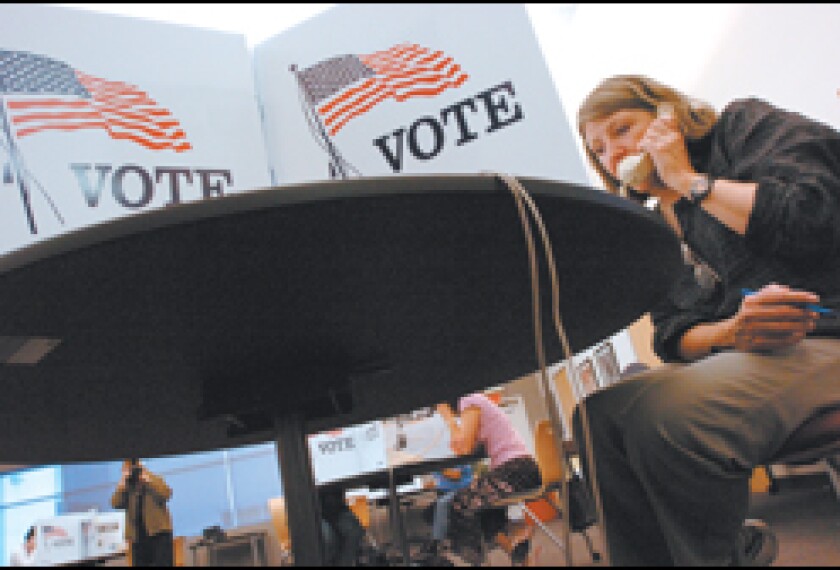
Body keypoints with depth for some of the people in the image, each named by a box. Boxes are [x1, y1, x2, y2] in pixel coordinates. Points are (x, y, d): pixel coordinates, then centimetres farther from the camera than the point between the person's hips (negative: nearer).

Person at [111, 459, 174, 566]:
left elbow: (166, 494, -16)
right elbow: (115, 504, -4)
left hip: (159, 533, -3)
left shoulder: (155, 481, 4)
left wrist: (147, 477, -14)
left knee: (162, 564, -9)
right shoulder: (126, 488, 13)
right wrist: (123, 482, -11)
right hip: (138, 537, 4)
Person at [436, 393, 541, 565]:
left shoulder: (470, 402, -6)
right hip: (523, 469, 10)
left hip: (515, 471, -10)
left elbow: (464, 448, -12)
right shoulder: (477, 402, 21)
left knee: (460, 503, 0)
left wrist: (448, 417, -4)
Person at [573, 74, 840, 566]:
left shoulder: (747, 125, 6)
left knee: (667, 413, -31)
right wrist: (733, 331, -14)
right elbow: (673, 335, 9)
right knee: (598, 411, -13)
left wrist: (689, 179, -5)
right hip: (739, 353, 6)